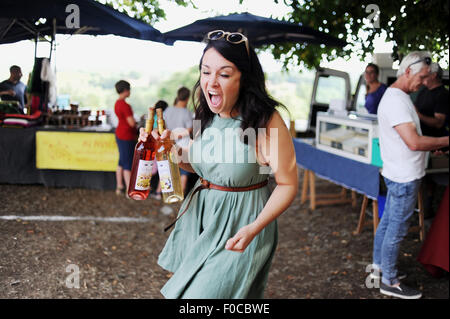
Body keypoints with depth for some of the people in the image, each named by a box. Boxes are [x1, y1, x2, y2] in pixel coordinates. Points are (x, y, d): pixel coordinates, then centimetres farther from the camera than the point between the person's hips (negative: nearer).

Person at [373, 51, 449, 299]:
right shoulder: (396, 101, -22)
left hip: (399, 175, 10)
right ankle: (389, 282, 11)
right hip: (404, 177, -10)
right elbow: (414, 142, -27)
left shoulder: (400, 97, 12)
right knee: (396, 230, 0)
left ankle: (379, 265, 34)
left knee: (387, 222, 20)